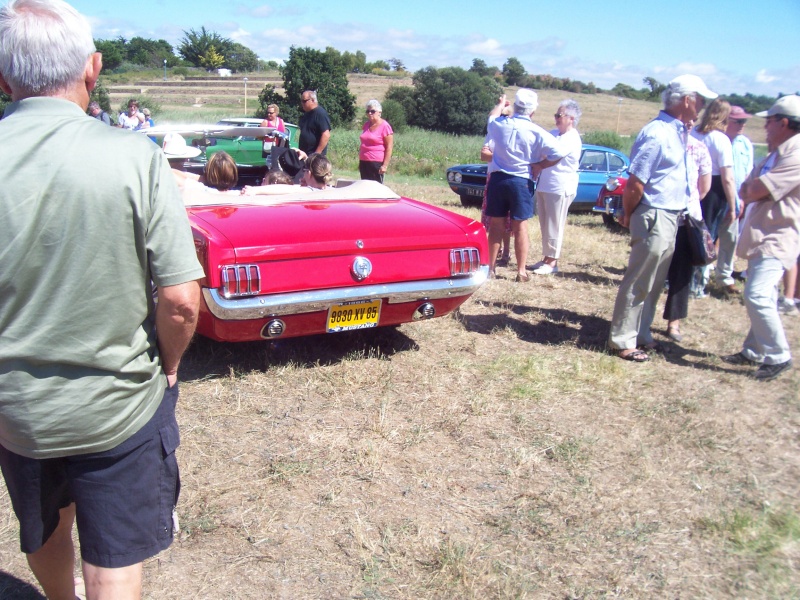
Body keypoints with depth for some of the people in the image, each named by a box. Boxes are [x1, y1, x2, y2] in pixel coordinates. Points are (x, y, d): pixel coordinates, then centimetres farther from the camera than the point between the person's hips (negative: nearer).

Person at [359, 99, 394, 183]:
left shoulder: (384, 126, -8)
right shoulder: (366, 125, 13)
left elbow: (389, 147, -12)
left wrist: (385, 165, -17)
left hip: (377, 163, -7)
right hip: (364, 162, 7)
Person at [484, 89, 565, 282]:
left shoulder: (499, 124, 0)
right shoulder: (536, 132, -9)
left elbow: (491, 117, 25)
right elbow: (558, 153, -15)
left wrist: (500, 104, 44)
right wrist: (538, 165, -2)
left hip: (497, 179, 3)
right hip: (521, 181, -3)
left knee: (496, 225, 10)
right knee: (520, 227, 3)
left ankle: (490, 267, 17)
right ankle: (521, 271, 7)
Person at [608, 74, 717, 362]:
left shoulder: (677, 131, 11)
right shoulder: (657, 133, -19)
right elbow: (635, 184, -20)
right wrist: (628, 216, -7)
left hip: (670, 218, 9)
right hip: (655, 218, -9)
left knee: (653, 284, 17)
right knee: (638, 283, -1)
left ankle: (641, 334, 29)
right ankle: (622, 341, 9)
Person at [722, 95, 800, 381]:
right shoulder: (776, 154, 16)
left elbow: (755, 191, -21)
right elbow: (746, 192, 16)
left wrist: (750, 188, 0)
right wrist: (751, 190, -5)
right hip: (762, 235, 10)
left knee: (757, 296, -18)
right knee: (761, 298, 15)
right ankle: (754, 351, 24)